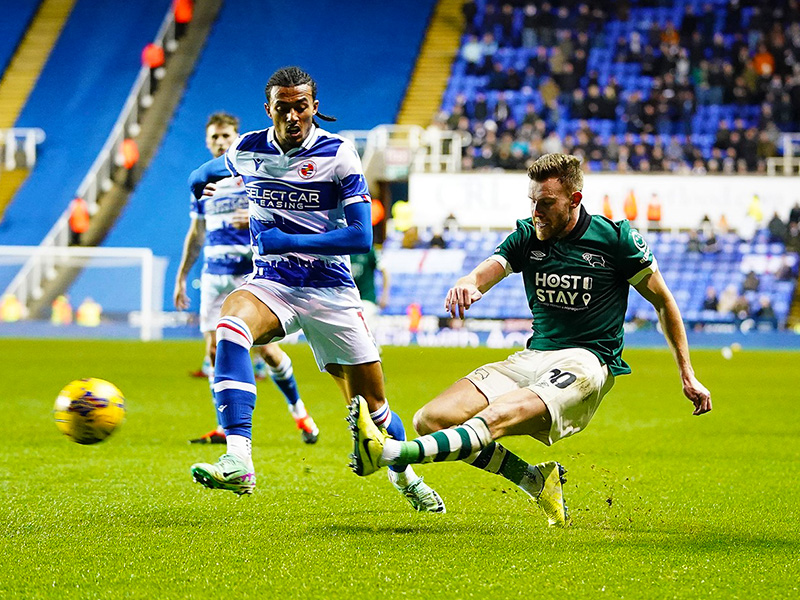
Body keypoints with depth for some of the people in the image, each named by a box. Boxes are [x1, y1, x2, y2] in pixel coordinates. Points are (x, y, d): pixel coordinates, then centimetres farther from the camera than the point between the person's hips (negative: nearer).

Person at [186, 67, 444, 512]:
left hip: (331, 288, -1)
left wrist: (287, 241, -21)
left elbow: (361, 237, -15)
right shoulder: (247, 151, 0)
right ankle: (238, 463, -43)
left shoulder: (338, 154, -10)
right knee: (231, 327, -34)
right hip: (271, 283, 1)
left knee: (370, 402, 5)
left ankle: (404, 475, 38)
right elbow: (219, 167, 28)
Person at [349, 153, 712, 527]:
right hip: (532, 357, 6)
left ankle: (392, 453, -55)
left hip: (587, 361, -6)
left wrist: (687, 375, 8)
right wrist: (467, 284, -34)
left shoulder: (615, 238, -2)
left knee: (498, 418, -34)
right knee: (431, 419, -13)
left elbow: (663, 301, 9)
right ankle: (535, 480, -11)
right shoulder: (527, 236, 9)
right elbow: (486, 272, -7)